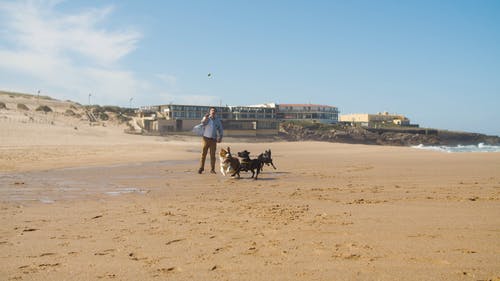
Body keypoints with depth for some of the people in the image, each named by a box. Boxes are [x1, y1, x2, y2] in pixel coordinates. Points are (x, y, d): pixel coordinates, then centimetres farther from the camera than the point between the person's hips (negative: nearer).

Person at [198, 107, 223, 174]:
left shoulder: (218, 120, 11)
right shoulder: (207, 119, 5)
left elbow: (221, 130, 17)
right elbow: (203, 122, -18)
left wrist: (220, 137, 3)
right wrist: (205, 117, -38)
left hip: (213, 140, 2)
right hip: (206, 138, -2)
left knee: (213, 155, 2)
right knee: (203, 154, -1)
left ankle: (212, 169, 8)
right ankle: (201, 168, 8)